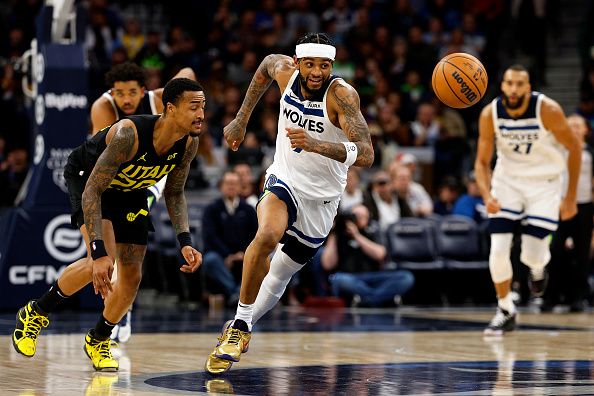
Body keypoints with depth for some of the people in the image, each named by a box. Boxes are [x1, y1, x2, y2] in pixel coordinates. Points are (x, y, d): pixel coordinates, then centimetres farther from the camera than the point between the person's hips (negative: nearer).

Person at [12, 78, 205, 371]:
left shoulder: (189, 143, -21)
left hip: (129, 189, 6)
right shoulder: (129, 134, -40)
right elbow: (92, 191, -38)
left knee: (132, 277, 2)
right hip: (86, 177, -6)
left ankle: (98, 340, 28)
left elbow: (174, 193, -3)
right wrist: (99, 252, -46)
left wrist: (185, 242, -16)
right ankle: (35, 313, -4)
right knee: (102, 263, -26)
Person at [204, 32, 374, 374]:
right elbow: (266, 65, 13)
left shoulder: (342, 95, -27)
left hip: (322, 198, -1)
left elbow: (366, 155, -38)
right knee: (268, 235, -32)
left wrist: (315, 144, -52)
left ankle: (240, 328, 40)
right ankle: (240, 327, -19)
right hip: (284, 181, 1)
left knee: (280, 276, 13)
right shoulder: (285, 71, -15)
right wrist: (241, 120, 13)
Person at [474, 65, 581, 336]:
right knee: (498, 251, -10)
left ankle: (538, 269, 30)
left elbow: (574, 148, -9)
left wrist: (571, 197, -8)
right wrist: (487, 196, -26)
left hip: (544, 181, -2)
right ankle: (505, 312, 11)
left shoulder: (548, 110, -23)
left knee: (532, 255, -10)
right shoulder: (490, 114, -16)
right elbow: (482, 162, -7)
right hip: (508, 179, 2)